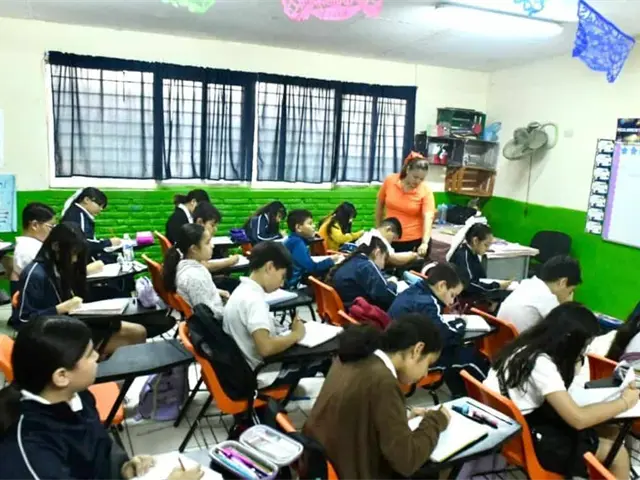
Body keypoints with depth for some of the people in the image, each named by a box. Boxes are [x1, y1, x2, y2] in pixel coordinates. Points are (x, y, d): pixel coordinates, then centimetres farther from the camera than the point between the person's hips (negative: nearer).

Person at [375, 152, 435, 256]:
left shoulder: (426, 190, -14)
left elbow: (428, 218, -23)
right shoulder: (389, 181, -7)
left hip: (415, 241, -2)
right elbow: (380, 205, 8)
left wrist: (425, 243, -36)